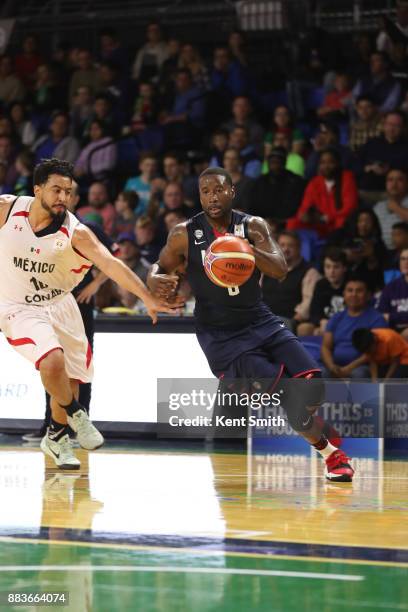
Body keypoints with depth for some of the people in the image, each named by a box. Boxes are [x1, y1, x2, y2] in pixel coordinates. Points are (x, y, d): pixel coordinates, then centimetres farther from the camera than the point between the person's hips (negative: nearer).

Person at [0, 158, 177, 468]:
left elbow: (111, 264, -30)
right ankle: (75, 414, 1)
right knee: (52, 360, -27)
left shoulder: (75, 232, -20)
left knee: (69, 378, 11)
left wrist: (149, 298, -42)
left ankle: (56, 437, 37)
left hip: (60, 305, 3)